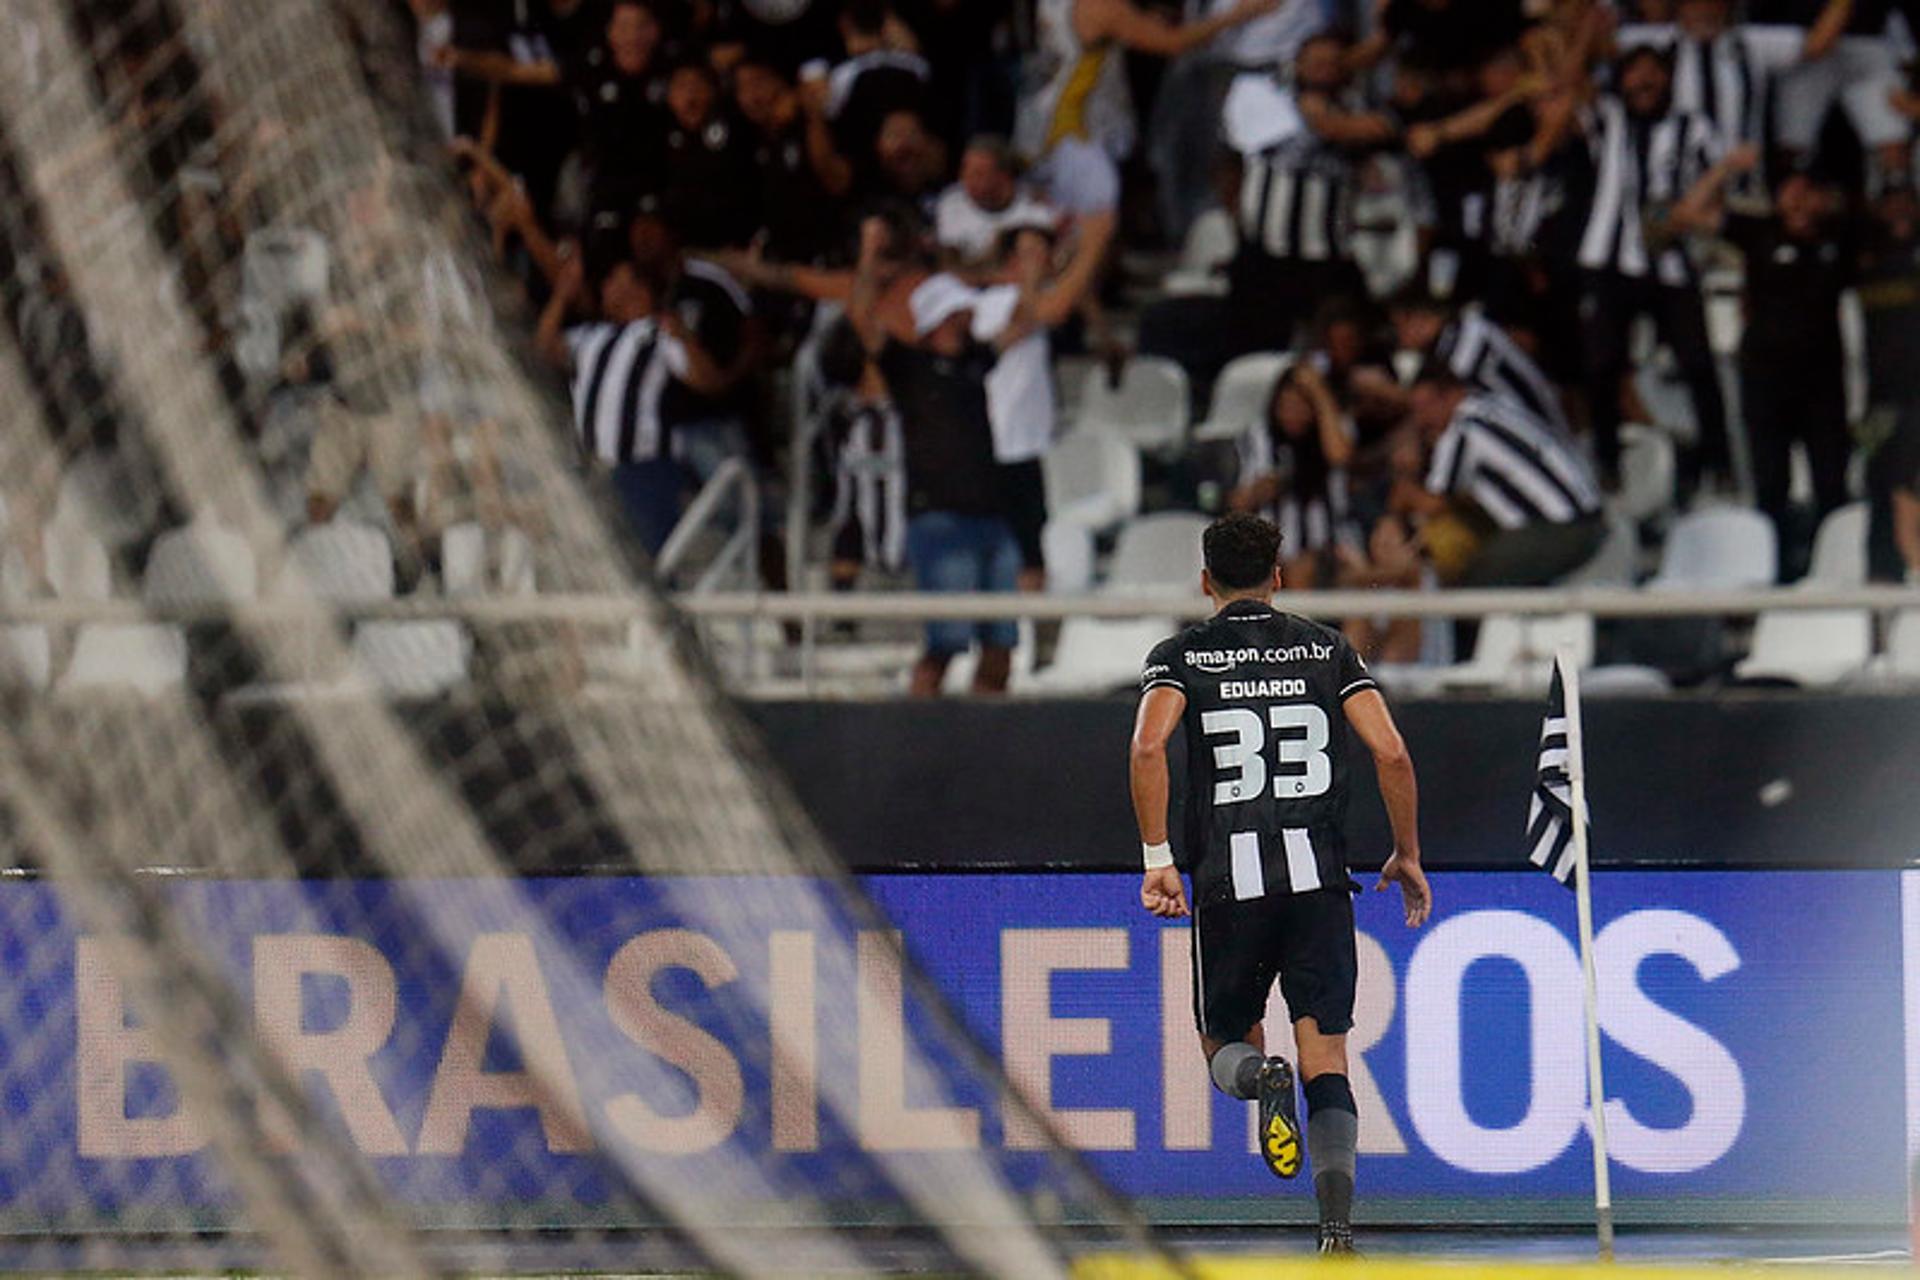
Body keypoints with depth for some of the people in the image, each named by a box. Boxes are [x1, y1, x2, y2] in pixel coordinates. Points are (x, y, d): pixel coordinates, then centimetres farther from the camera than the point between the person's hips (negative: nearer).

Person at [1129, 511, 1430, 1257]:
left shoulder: (1181, 656, 6)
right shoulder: (1326, 649, 10)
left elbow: (1148, 746, -13)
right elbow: (1391, 753, 0)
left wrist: (1157, 858, -9)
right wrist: (1407, 855, 11)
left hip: (1228, 881, -1)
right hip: (1318, 877, 1)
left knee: (1225, 1046, 16)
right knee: (1325, 1058, 1)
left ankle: (1261, 1078, -22)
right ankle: (1338, 1225, -17)